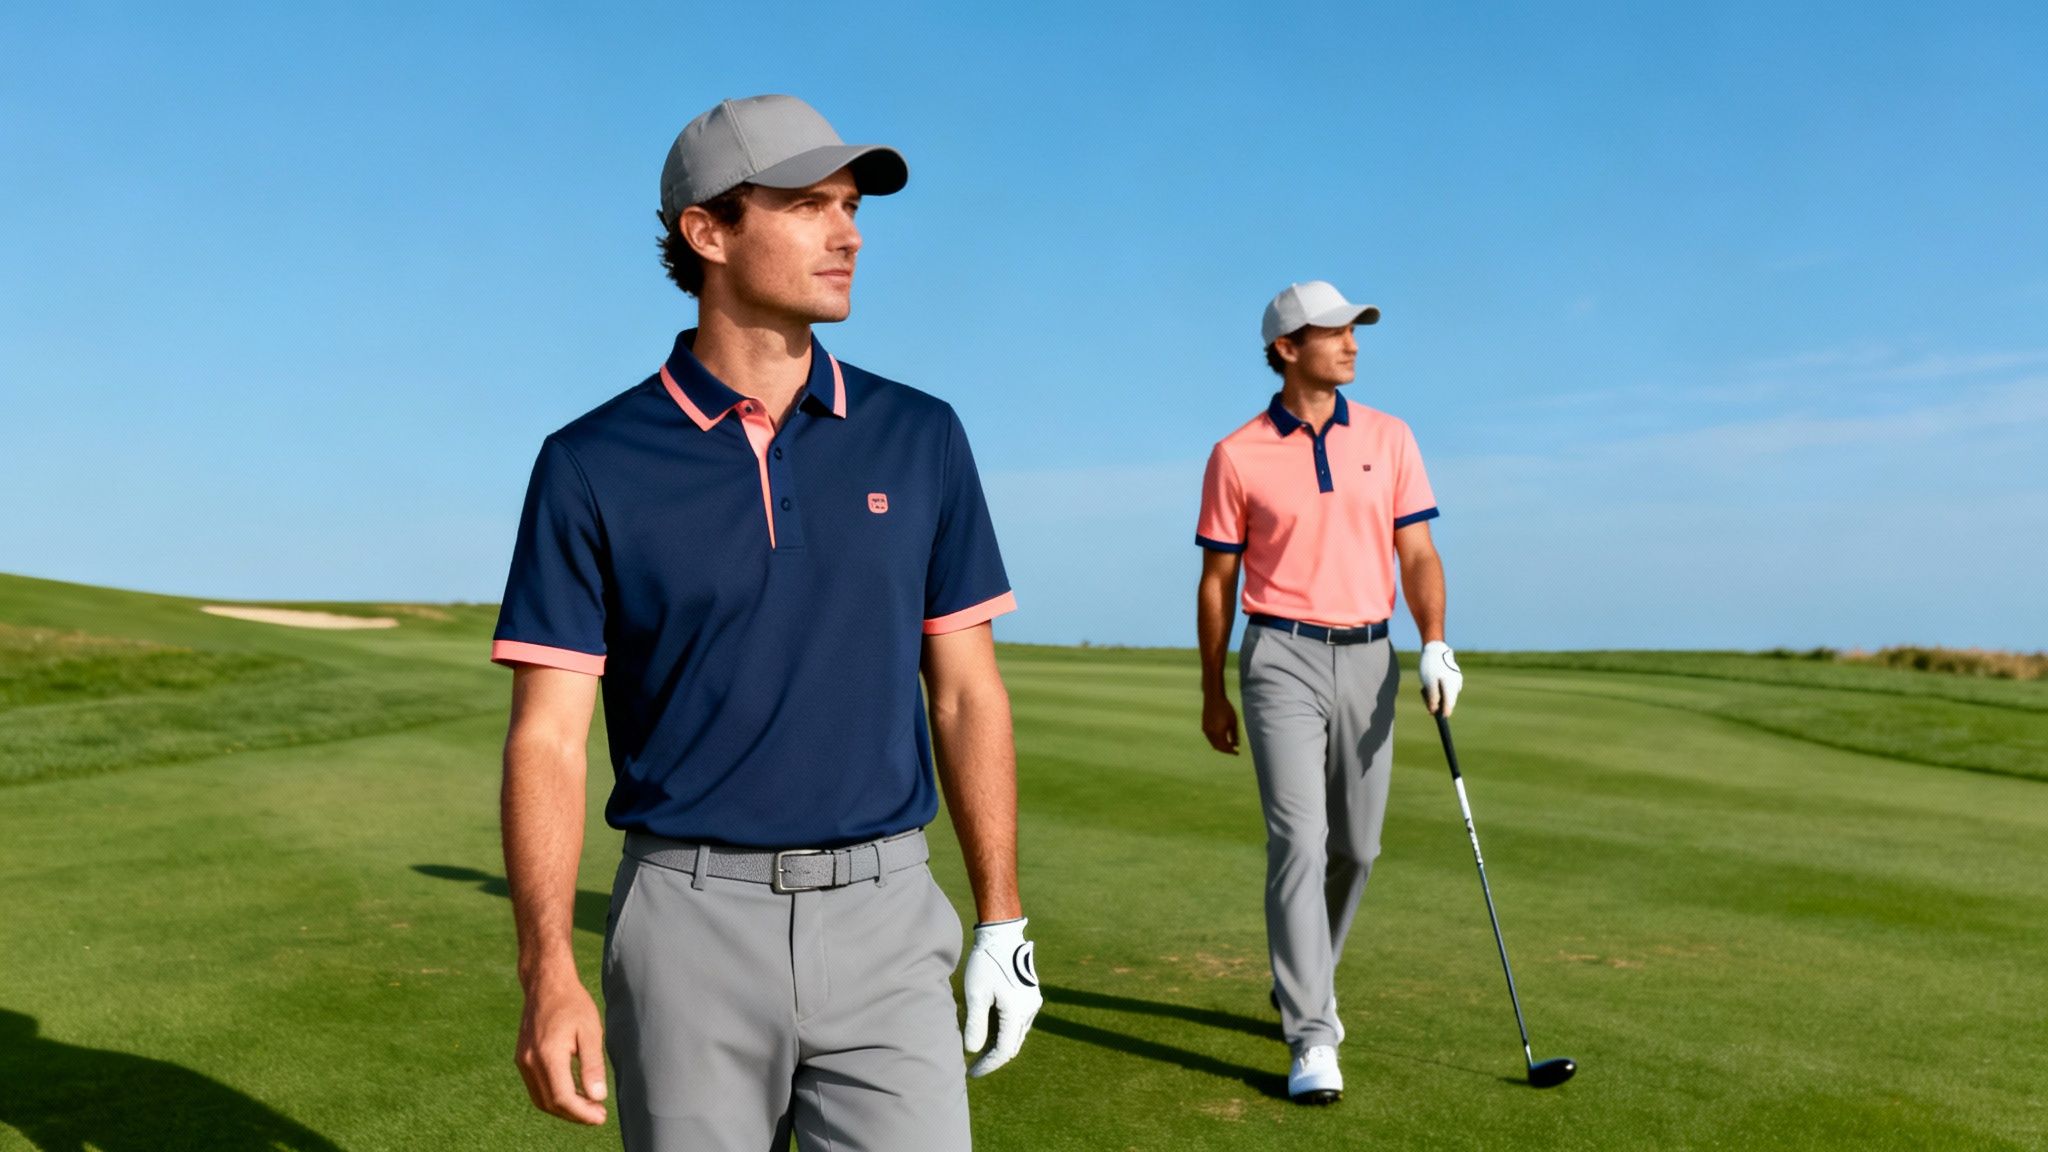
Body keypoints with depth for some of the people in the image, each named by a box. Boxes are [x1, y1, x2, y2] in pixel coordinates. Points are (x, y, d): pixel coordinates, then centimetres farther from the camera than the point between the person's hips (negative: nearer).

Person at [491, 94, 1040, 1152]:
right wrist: (547, 972, -15)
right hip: (692, 919, -1)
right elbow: (547, 733, -5)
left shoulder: (920, 439, 3)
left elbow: (965, 691, 6)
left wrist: (1002, 923, 4)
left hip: (883, 917, 1)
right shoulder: (592, 466, -3)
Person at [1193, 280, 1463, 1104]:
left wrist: (1435, 646, -14)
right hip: (1282, 658, -3)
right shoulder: (1236, 456, -2)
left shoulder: (1389, 439, 5)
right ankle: (1313, 1039, -8)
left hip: (1368, 659, 4)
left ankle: (1301, 985, 34)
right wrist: (1211, 692, 5)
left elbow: (1417, 556, 2)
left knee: (1355, 846, 11)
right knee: (1299, 840, -12)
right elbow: (1217, 580, 3)